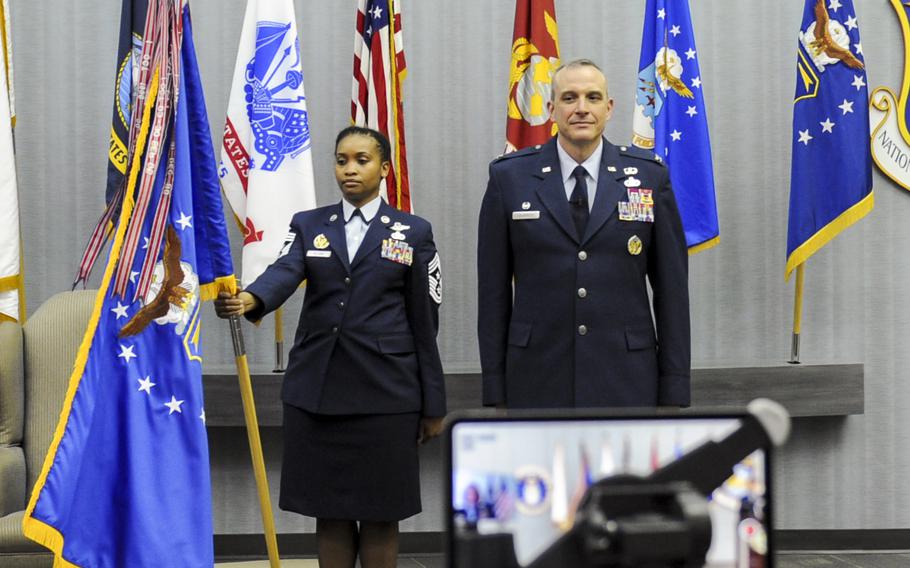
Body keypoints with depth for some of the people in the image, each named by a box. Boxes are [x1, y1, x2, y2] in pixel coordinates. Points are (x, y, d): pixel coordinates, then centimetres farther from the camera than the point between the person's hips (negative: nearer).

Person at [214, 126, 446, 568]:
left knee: (379, 513, 4)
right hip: (316, 388, 2)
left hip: (385, 391, -2)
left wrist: (433, 404, 2)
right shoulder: (308, 225, 9)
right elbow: (284, 272, -12)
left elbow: (425, 321, 3)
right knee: (329, 509, 7)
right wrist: (247, 300, -35)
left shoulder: (412, 232, 4)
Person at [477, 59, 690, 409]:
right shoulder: (509, 177, 4)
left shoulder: (649, 177, 4)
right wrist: (495, 392, 1)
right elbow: (493, 290, 5)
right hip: (537, 383, 0)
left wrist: (673, 392, 1)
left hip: (627, 381, 0)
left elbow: (672, 289, 5)